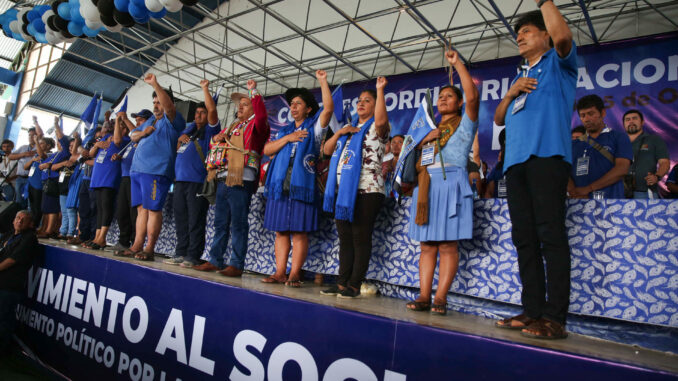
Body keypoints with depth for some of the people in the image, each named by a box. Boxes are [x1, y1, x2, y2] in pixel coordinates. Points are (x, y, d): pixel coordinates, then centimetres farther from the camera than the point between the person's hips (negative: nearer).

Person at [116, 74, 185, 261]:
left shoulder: (172, 121, -1)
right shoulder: (150, 120, 25)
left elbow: (169, 106, -21)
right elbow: (133, 135, 29)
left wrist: (155, 84, -24)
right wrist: (142, 133, 6)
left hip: (156, 171, -9)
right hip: (137, 169, 9)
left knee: (153, 209, -9)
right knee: (142, 208, 9)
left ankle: (149, 249, -5)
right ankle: (137, 246, 12)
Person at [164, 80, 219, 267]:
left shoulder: (209, 130, 3)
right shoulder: (189, 129, 24)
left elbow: (212, 110, -12)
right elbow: (176, 150, 30)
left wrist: (205, 88, -4)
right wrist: (180, 139, 9)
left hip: (198, 181, -7)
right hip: (180, 180, 8)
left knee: (195, 221, -5)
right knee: (181, 220, 10)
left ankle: (193, 256, -1)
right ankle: (180, 253, 17)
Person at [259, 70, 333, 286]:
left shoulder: (314, 127, 9)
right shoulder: (284, 130, 23)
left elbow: (328, 108, -7)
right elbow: (267, 150, 11)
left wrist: (323, 82, -9)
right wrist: (287, 138, -1)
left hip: (301, 186, -5)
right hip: (280, 186, 5)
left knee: (299, 232, -5)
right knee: (281, 231, 5)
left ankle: (294, 275, -1)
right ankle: (280, 273, 9)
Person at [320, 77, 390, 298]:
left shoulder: (376, 128, 3)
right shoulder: (349, 129, 24)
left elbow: (381, 120, -23)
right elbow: (327, 150, 20)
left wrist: (380, 90, -19)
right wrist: (339, 133, 4)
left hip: (366, 191, -7)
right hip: (343, 191, 7)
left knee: (361, 238, -5)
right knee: (345, 239, 9)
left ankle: (355, 285, 1)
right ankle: (342, 283, 15)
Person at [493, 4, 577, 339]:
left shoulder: (558, 63, 13)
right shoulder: (519, 76, 31)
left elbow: (563, 36, -10)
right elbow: (498, 119, 24)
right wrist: (511, 92, 7)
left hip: (547, 154, -7)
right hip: (516, 160, 7)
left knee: (550, 234, -13)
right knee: (524, 237, 2)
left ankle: (555, 317, -11)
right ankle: (532, 310, 6)